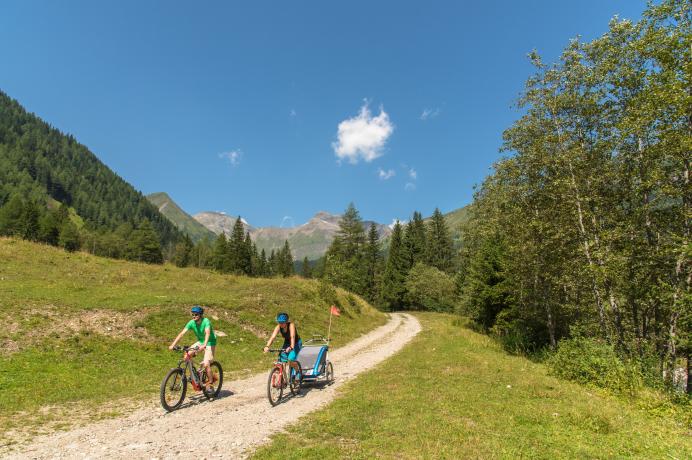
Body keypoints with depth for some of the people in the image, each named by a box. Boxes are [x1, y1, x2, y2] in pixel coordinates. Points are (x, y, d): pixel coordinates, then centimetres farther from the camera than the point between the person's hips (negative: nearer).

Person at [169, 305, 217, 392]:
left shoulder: (206, 321, -25)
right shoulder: (191, 323, -10)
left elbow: (207, 333, -40)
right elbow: (182, 333, -16)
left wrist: (204, 345, -55)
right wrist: (173, 344, -27)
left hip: (210, 343, -6)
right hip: (200, 342, 6)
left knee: (206, 364, -19)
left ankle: (210, 383, 2)